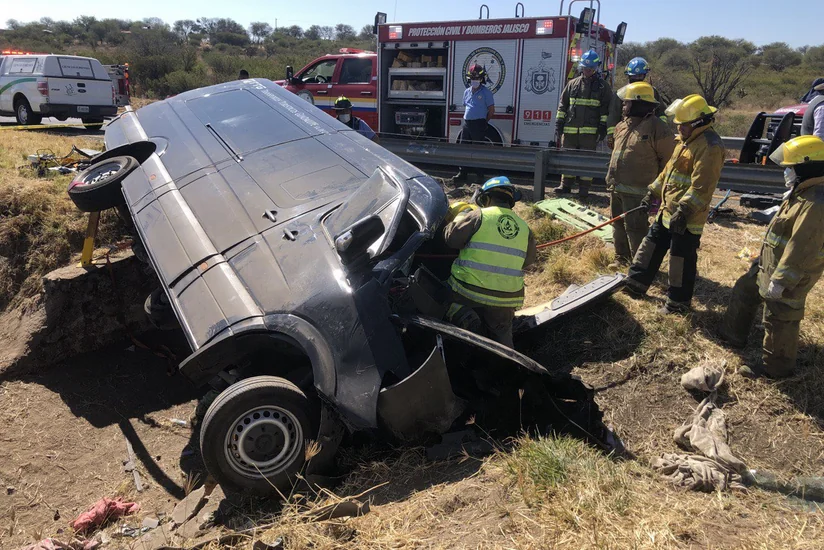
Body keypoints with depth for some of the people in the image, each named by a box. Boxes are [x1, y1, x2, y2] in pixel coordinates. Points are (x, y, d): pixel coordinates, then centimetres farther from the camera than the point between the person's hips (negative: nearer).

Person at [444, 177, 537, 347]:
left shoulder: (479, 215, -8)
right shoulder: (524, 227, 6)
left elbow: (451, 238, -6)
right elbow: (529, 260, 13)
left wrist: (462, 215, 11)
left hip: (468, 290, -3)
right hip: (504, 298, 4)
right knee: (502, 336, 21)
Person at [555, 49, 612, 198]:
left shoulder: (603, 87, 5)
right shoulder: (572, 84, 12)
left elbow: (606, 108, 3)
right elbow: (563, 104, 14)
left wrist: (603, 126, -5)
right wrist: (560, 121, 7)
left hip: (589, 131, -2)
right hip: (570, 129, 3)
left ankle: (584, 188, 6)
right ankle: (565, 185, 15)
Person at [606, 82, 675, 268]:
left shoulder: (657, 128, -13)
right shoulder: (623, 125, 11)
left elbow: (668, 159, -9)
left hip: (636, 191, -8)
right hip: (616, 188, 8)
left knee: (636, 227, -5)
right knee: (618, 224, 16)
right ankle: (622, 257, 30)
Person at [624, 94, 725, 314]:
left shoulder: (709, 147, -18)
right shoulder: (686, 140, 13)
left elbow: (701, 186, -25)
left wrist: (683, 210, -28)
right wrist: (653, 193, 21)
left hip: (687, 217, -10)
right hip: (668, 210, 10)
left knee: (682, 259, 1)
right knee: (652, 244, 18)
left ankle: (679, 303, 14)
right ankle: (637, 282, 33)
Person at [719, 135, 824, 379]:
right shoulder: (803, 192, 7)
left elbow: (801, 249, -29)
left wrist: (780, 281, -25)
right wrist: (764, 257, 22)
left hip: (790, 275, -11)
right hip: (769, 265, 11)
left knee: (779, 320, 2)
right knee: (744, 291, 24)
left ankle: (776, 367, 18)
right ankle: (733, 334, 42)